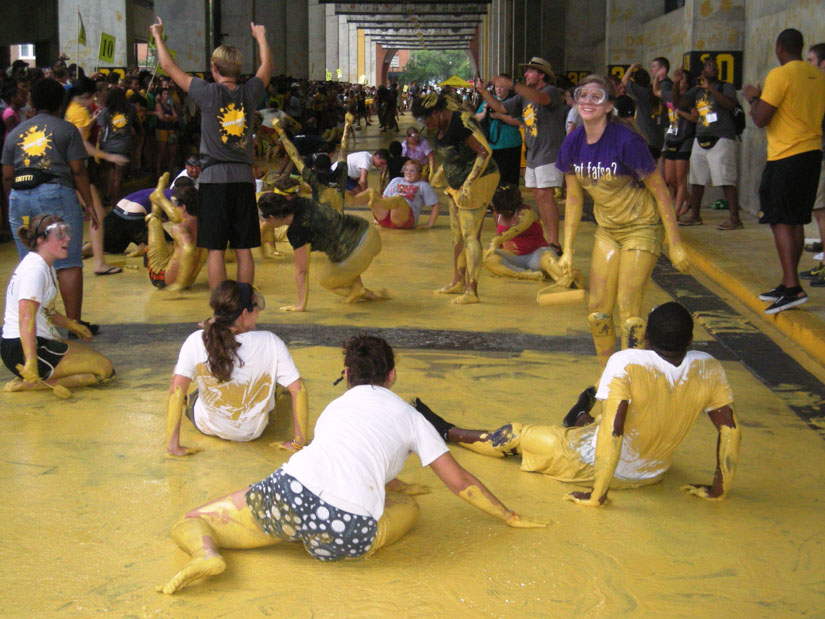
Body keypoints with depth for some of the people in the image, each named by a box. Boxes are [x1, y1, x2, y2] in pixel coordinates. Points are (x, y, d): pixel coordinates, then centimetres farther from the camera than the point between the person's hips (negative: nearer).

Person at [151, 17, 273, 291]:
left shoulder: (208, 93, -6)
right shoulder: (250, 93, 2)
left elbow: (169, 66, 5)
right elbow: (267, 65, 24)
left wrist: (158, 36, 21)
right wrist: (261, 37, 41)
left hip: (214, 178, -3)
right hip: (244, 178, 3)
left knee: (215, 250, -1)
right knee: (244, 250, 7)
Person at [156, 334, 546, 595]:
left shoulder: (336, 405, 31)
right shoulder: (409, 417, 22)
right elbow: (459, 482, 25)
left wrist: (391, 485, 61)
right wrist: (511, 518, 37)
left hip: (290, 495, 2)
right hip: (348, 533, -2)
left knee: (188, 524, 21)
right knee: (409, 506, 30)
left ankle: (206, 554, -17)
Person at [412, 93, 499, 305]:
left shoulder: (461, 122, -23)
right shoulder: (442, 126, 6)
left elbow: (485, 152, -28)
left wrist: (469, 183, -30)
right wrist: (440, 172, 24)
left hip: (478, 182, -10)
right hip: (458, 184, 10)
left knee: (470, 236, -10)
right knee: (457, 235, 16)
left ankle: (472, 291, -7)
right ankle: (458, 281, 29)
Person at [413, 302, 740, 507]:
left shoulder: (627, 364, -30)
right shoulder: (708, 369, -15)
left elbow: (612, 431, -32)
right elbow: (730, 429, -9)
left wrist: (597, 495, -24)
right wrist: (719, 489, 3)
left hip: (594, 467, -5)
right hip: (653, 473, 5)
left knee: (515, 434, 17)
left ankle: (446, 432, 40)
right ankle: (581, 419, 71)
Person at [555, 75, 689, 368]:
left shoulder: (626, 141, -22)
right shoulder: (573, 143, -5)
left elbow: (660, 191, -14)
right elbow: (574, 198, 6)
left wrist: (675, 245, -13)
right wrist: (568, 250, 5)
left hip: (641, 229, -6)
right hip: (606, 230, 6)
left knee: (628, 309, -12)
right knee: (598, 310, 3)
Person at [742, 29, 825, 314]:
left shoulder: (780, 75, -13)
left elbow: (761, 118, -15)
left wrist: (753, 97, 4)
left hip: (786, 157, -8)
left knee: (780, 220, -7)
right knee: (796, 221, 13)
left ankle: (792, 287, -14)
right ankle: (788, 285, 19)